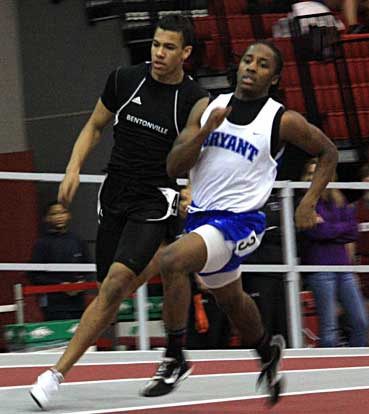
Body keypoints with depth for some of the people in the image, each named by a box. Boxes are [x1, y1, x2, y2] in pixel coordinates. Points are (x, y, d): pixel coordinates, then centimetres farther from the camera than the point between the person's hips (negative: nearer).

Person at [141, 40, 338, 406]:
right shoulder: (209, 108, 3)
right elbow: (173, 167, -1)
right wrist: (205, 131, -16)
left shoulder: (283, 121, -8)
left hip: (239, 221, -6)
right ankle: (267, 351, 57)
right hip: (201, 216, 6)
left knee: (171, 260, -30)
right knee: (230, 299, 26)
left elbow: (328, 152, 8)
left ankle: (175, 358, -18)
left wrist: (308, 204, -2)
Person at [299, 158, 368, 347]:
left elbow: (352, 234, 8)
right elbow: (316, 231, -14)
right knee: (329, 326, -7)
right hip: (320, 269, -6)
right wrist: (342, 227, 0)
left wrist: (329, 229, -6)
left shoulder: (339, 201, 15)